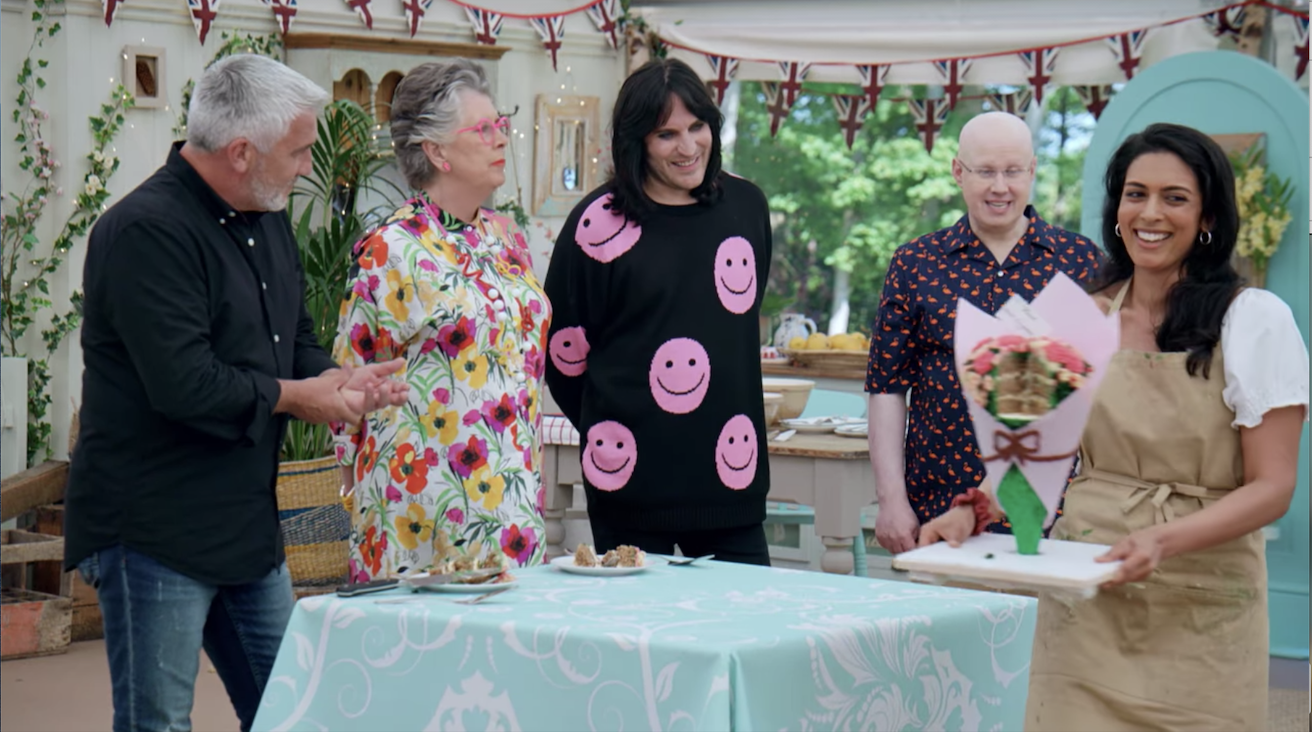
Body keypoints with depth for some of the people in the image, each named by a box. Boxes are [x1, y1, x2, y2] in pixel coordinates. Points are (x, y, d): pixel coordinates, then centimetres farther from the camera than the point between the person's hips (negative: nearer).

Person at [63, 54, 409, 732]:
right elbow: (184, 384, -26)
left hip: (246, 525, 9)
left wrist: (340, 381, -2)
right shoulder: (146, 231, -19)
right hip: (154, 535, -9)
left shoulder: (266, 219, 11)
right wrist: (294, 396, -12)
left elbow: (296, 341, 21)